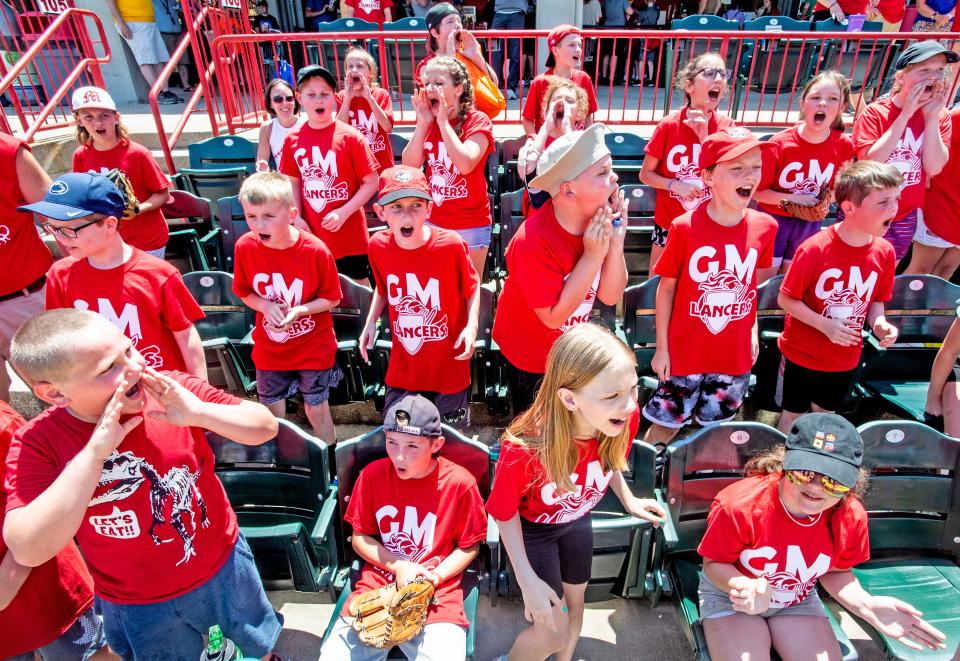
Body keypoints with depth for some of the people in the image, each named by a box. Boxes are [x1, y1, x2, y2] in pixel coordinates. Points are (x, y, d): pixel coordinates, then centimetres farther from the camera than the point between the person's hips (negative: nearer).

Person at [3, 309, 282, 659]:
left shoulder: (173, 390, -19)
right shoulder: (36, 444, -20)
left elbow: (266, 426, -17)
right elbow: (29, 551, -30)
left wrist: (199, 412, -34)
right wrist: (94, 452, -37)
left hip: (226, 563, 2)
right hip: (141, 608, -2)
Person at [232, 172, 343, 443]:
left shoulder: (315, 250, -23)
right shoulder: (245, 247, -14)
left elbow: (332, 298, -12)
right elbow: (244, 293, 1)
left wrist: (299, 310, -28)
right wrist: (265, 306, -20)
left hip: (313, 348, -3)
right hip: (269, 349, 3)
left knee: (317, 410, 12)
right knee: (272, 412, 20)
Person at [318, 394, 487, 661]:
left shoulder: (460, 483, -12)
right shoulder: (372, 474, -5)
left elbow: (469, 547, 1)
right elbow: (359, 537, 5)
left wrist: (435, 576, -13)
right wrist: (397, 566, -9)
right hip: (376, 584, 2)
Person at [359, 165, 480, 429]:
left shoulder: (451, 244, -21)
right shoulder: (378, 245, -11)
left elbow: (472, 286, -4)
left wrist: (472, 325, -18)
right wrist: (371, 321, -4)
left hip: (449, 365, -2)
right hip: (403, 367, 3)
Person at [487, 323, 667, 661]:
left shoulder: (625, 419, -29)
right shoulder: (525, 446, -42)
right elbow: (504, 512, -22)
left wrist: (628, 501, -5)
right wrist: (528, 580, -21)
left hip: (577, 520, 5)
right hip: (533, 527, -4)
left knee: (575, 602, 24)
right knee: (554, 633, 3)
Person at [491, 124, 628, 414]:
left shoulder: (600, 218, -15)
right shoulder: (534, 241, -34)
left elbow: (610, 296, -11)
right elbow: (554, 316, -28)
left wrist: (616, 243, -26)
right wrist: (593, 256, -32)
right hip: (530, 356, -5)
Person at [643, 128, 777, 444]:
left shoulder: (765, 226, -7)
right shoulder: (685, 227, -18)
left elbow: (753, 282, 9)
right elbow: (666, 287, -9)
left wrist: (752, 330, 8)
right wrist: (661, 347, -6)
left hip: (735, 355, 4)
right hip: (685, 353, -3)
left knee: (715, 427, 22)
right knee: (666, 424, 12)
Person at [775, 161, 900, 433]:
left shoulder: (885, 252, -8)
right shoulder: (815, 248, -24)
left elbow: (876, 300, 6)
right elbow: (786, 299, -18)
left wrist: (879, 323, -14)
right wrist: (825, 325, -26)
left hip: (845, 359, 5)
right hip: (802, 355, -4)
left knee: (825, 413, 25)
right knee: (793, 414, 16)